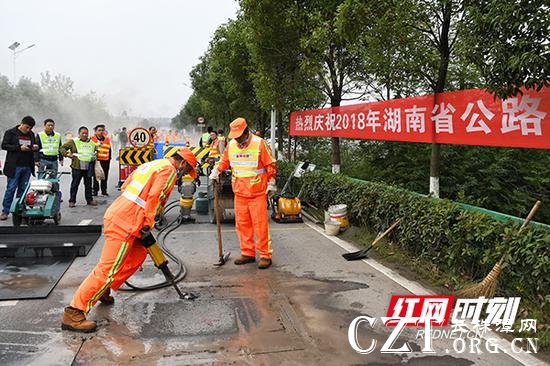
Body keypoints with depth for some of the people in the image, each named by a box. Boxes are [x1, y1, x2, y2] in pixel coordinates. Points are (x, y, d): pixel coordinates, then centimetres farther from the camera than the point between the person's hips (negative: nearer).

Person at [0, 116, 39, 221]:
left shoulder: (31, 134, 14)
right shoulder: (10, 133, 1)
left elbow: (34, 147, 24)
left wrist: (35, 148, -1)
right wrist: (19, 147, -16)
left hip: (27, 167, 5)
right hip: (14, 166, -4)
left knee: (23, 189, 7)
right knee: (11, 188, -3)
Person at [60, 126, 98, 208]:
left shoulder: (92, 143, 15)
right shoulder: (73, 142, 3)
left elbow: (97, 150, 29)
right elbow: (62, 148, 5)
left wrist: (95, 157, 13)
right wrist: (67, 154, -10)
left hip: (88, 168, 4)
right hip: (77, 167, -4)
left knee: (88, 185, 10)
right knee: (75, 184, 1)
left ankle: (89, 200, 18)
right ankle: (72, 201, 8)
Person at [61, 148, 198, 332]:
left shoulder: (150, 165, 22)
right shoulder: (169, 170, -5)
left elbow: (125, 186, 22)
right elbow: (154, 197, -18)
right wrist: (148, 224, -12)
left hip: (116, 215, 10)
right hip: (124, 223, -10)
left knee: (138, 254, 21)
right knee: (108, 269, -10)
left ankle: (103, 290, 27)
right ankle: (73, 313, -8)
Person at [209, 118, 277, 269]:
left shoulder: (259, 144, -9)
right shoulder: (231, 145, 6)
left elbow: (270, 164, -5)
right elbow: (224, 161, 21)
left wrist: (271, 183, -5)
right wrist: (216, 171, 7)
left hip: (257, 193, -5)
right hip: (239, 193, 5)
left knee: (260, 225, -3)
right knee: (242, 224, 10)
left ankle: (265, 255, 7)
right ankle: (248, 253, 22)